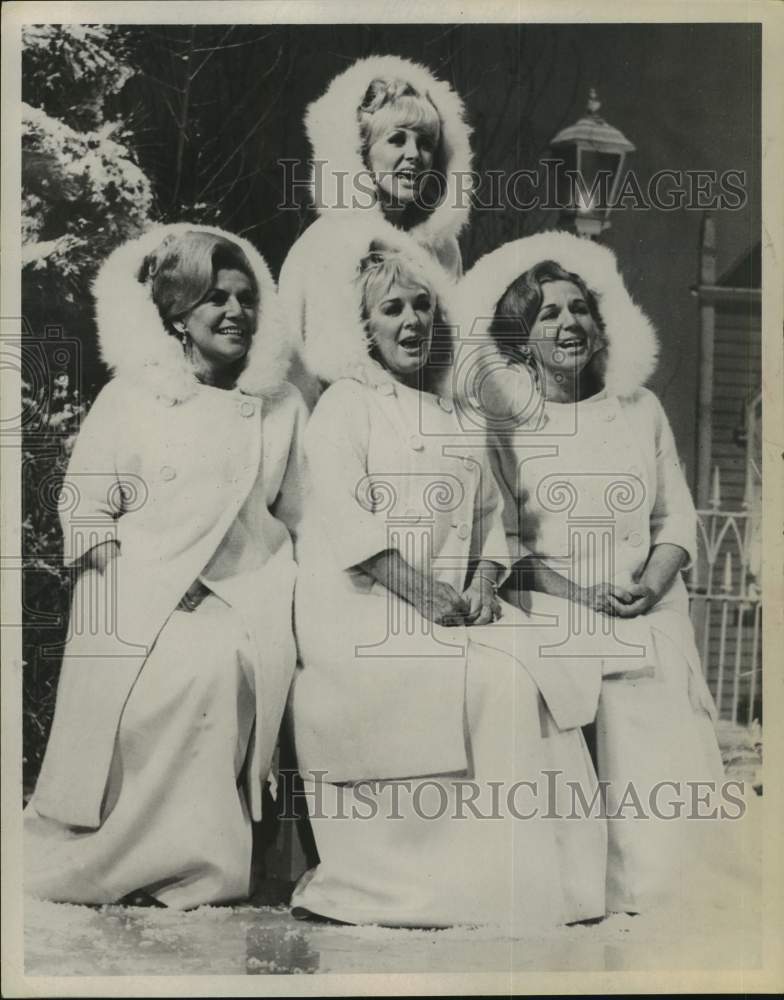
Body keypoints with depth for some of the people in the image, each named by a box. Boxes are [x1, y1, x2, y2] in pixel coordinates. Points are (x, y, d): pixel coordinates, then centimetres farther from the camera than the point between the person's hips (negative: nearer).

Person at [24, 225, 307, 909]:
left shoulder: (282, 406, 11)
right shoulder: (131, 398, 4)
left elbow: (298, 516, 14)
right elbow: (86, 516, 2)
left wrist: (278, 590, -3)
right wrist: (169, 589, -10)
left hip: (249, 593, 2)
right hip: (149, 597, -2)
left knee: (252, 662, -26)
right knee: (198, 663, -28)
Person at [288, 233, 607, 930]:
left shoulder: (455, 416, 22)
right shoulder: (345, 403, 4)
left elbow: (490, 514, 17)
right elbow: (345, 519, -9)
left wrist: (483, 581, -3)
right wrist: (425, 595, -17)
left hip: (454, 605, 5)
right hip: (366, 609, -5)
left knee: (534, 664, -19)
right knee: (478, 676, -26)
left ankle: (535, 880, -12)